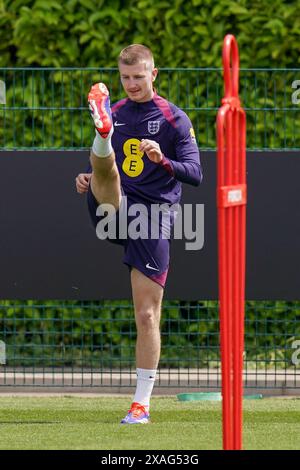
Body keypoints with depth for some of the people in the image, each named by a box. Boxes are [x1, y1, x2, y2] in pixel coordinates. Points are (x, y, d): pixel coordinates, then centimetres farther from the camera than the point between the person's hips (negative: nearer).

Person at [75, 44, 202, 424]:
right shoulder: (114, 114, 14)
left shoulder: (174, 119, 2)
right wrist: (90, 178, 2)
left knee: (147, 315, -4)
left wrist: (163, 160, -24)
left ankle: (142, 403, 2)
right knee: (104, 168, -30)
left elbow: (195, 174, -6)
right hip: (113, 209, 3)